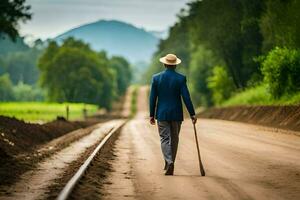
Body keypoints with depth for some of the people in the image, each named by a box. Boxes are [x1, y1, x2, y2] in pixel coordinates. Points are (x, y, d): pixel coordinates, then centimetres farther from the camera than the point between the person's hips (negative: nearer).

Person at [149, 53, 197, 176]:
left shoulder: (156, 78, -3)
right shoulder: (181, 78, -6)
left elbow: (152, 98, -1)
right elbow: (186, 97, -10)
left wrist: (151, 115, 7)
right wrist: (192, 114, -5)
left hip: (162, 114, 0)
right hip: (176, 114, 0)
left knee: (165, 139, 1)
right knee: (174, 139, 14)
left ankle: (169, 163, -20)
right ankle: (169, 164, 22)